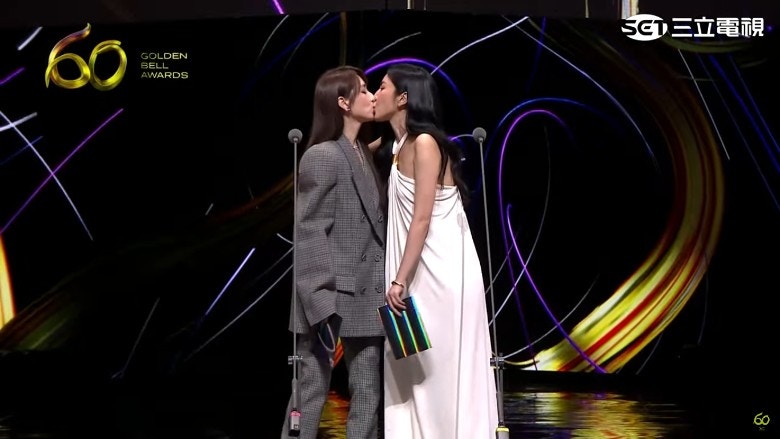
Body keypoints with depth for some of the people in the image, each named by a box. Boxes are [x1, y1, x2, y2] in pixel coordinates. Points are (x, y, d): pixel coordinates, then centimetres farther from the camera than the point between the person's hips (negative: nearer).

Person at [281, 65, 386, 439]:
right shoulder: (322, 156, -10)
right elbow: (309, 233, -15)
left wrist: (383, 286, 9)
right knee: (312, 390, -1)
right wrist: (322, 303, -21)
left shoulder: (364, 154, 15)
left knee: (368, 393, 10)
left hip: (365, 296, 8)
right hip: (333, 297, -8)